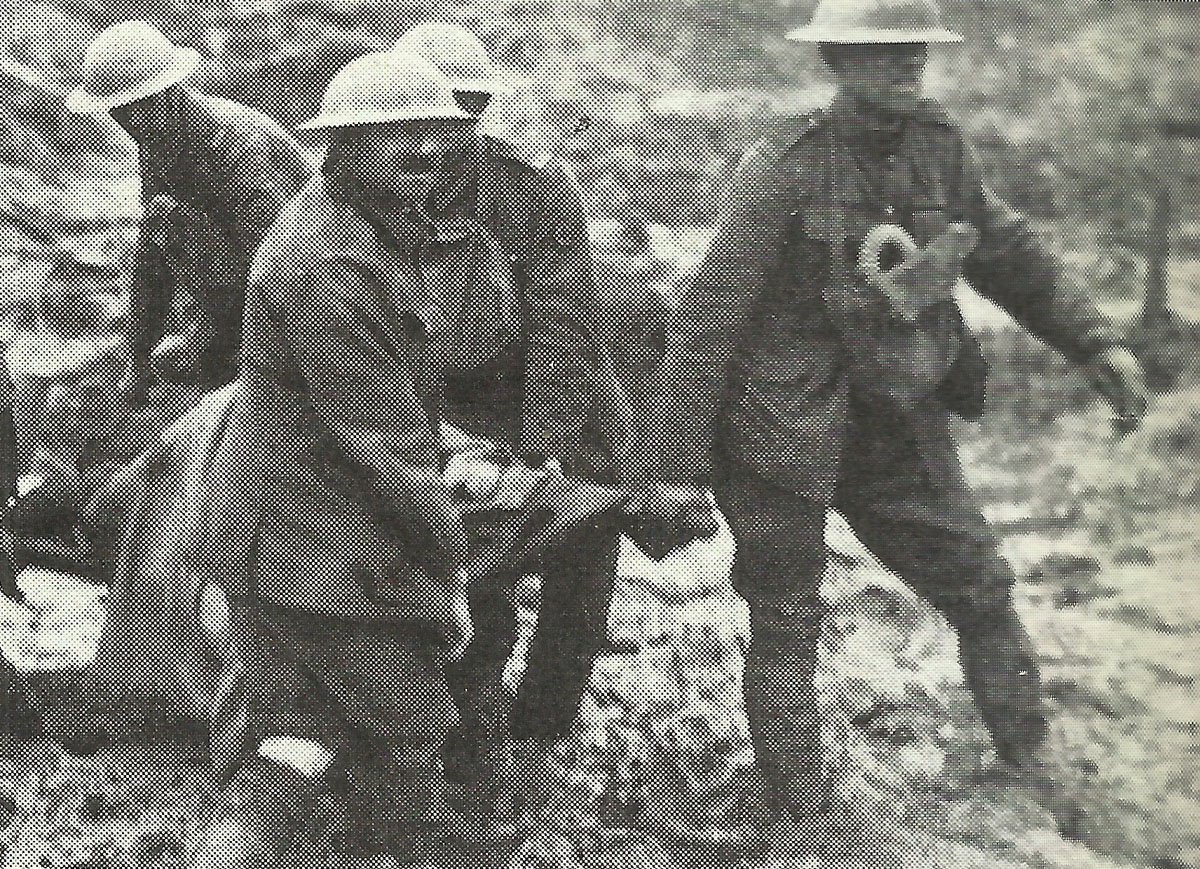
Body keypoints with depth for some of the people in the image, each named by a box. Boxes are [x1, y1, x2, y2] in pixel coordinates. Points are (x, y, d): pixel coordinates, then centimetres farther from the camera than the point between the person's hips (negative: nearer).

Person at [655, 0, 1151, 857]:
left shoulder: (940, 148, 0)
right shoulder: (785, 168, -17)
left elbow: (1011, 255, 15)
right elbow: (712, 314, -16)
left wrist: (1095, 340, 10)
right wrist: (684, 460, -17)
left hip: (903, 427, 6)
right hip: (788, 433, -5)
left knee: (983, 591, 12)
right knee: (786, 627, 4)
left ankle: (1037, 771, 31)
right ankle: (797, 820, 17)